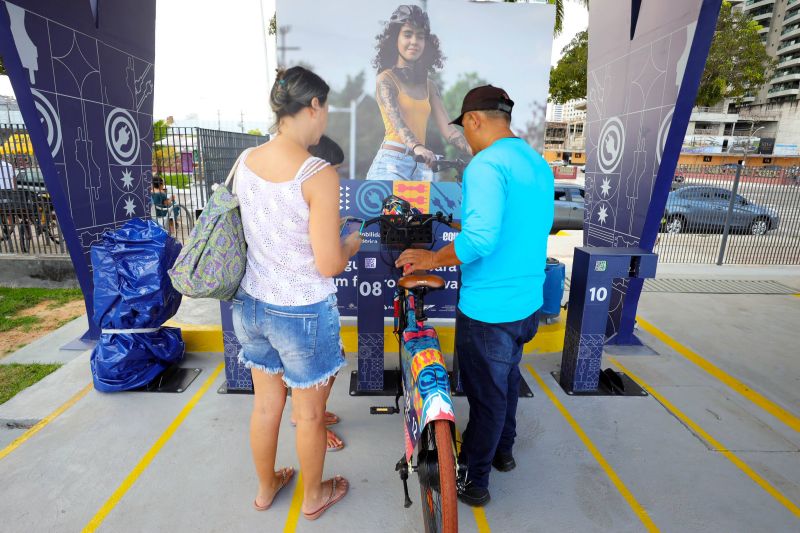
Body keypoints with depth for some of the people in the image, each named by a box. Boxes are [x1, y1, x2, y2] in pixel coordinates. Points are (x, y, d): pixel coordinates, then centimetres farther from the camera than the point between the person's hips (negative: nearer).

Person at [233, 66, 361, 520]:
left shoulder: (246, 162, -1)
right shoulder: (319, 175, -22)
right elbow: (329, 266, -21)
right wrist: (352, 244, 0)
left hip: (252, 304, 7)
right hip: (303, 313, -6)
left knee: (265, 404, 25)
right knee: (310, 413, 18)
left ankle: (266, 487, 49)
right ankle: (314, 496, 43)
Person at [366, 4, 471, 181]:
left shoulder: (428, 85, 17)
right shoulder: (385, 79, 2)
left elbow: (447, 129, 7)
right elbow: (396, 120, -17)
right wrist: (417, 147, -37)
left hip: (421, 167, 5)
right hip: (392, 164, -5)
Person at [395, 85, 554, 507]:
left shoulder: (486, 165, -19)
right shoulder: (539, 163, 9)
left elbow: (480, 239, -30)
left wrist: (431, 259, -16)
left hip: (488, 310, -9)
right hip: (528, 302, 9)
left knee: (485, 393, 8)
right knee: (506, 378, 25)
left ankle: (472, 480, 29)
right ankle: (502, 451, 47)